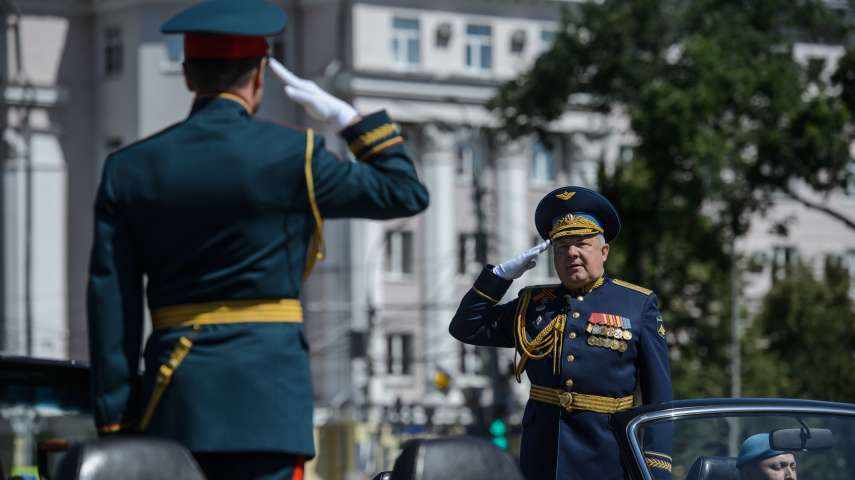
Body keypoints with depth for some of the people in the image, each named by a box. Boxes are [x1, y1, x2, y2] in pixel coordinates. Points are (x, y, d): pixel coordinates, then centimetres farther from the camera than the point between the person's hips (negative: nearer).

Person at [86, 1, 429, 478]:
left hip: (174, 399, 3)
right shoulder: (291, 156, -4)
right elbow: (407, 193, 7)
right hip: (268, 391, -3)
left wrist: (114, 422, 7)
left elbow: (110, 309, 4)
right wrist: (350, 119, 17)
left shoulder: (129, 170, 6)